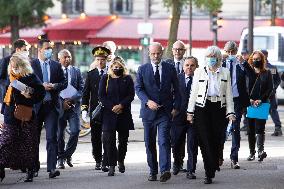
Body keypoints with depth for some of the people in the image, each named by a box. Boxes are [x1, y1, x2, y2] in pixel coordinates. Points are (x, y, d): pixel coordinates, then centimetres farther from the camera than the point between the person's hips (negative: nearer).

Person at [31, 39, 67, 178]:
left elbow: (64, 83, 10)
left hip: (51, 105, 1)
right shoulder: (31, 65, 2)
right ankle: (34, 167, 21)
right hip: (35, 105, -1)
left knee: (52, 137, -9)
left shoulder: (56, 65, 11)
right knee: (34, 138, 9)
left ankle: (52, 168, -13)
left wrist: (54, 86, -9)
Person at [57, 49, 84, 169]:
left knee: (75, 131, -10)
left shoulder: (76, 71, 10)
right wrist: (62, 102, -10)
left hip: (73, 105, 1)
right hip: (59, 106, -1)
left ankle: (68, 154, 11)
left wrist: (72, 99, -10)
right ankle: (60, 159, 13)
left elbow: (81, 89, 5)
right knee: (59, 134, 2)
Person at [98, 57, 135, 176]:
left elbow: (131, 95, 1)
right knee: (109, 140, -9)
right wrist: (112, 107, -10)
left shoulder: (127, 79, 8)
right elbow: (101, 96, 1)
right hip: (109, 114, -1)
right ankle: (112, 166, -7)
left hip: (124, 114, 1)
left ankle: (121, 161, 29)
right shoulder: (105, 79, 7)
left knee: (123, 139, 7)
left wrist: (121, 105, -14)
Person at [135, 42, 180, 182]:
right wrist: (148, 101, -18)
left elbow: (176, 90, 9)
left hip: (165, 111, -2)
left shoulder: (170, 69, 6)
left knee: (164, 141, -16)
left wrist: (176, 107, -1)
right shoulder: (142, 69, 6)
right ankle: (153, 171, 17)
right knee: (149, 143, 7)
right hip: (148, 111, 2)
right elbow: (138, 88, -2)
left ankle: (165, 170, -23)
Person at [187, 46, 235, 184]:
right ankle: (209, 172, -5)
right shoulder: (199, 72, 8)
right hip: (202, 107, -1)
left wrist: (230, 112, 2)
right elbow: (193, 92, 8)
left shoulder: (225, 73, 11)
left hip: (219, 108, 1)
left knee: (217, 139, 0)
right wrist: (190, 111, 2)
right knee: (205, 140, -8)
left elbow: (228, 94, 10)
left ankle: (210, 172, 17)